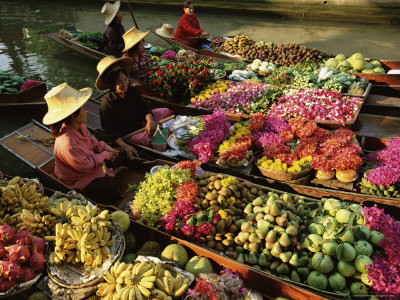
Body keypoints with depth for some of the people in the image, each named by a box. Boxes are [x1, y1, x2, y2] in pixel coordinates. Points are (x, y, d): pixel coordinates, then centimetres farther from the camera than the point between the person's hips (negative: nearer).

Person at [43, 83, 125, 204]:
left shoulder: (80, 126, -10)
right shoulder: (68, 144, -39)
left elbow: (92, 141, 8)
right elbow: (85, 165, -29)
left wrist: (107, 149, -8)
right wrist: (104, 155, -17)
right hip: (79, 181, -9)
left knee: (120, 155, 13)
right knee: (114, 190, -16)